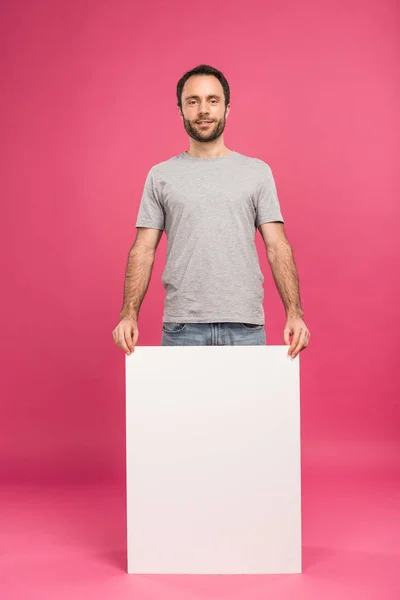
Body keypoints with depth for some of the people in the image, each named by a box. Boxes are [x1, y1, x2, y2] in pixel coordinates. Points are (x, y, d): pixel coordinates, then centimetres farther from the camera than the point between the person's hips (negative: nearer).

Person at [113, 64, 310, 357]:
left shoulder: (257, 172, 6)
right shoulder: (161, 176, 7)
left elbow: (277, 247, 1)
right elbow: (144, 249, 3)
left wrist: (294, 313, -11)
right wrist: (129, 315, -10)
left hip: (244, 326, 0)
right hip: (182, 326, 0)